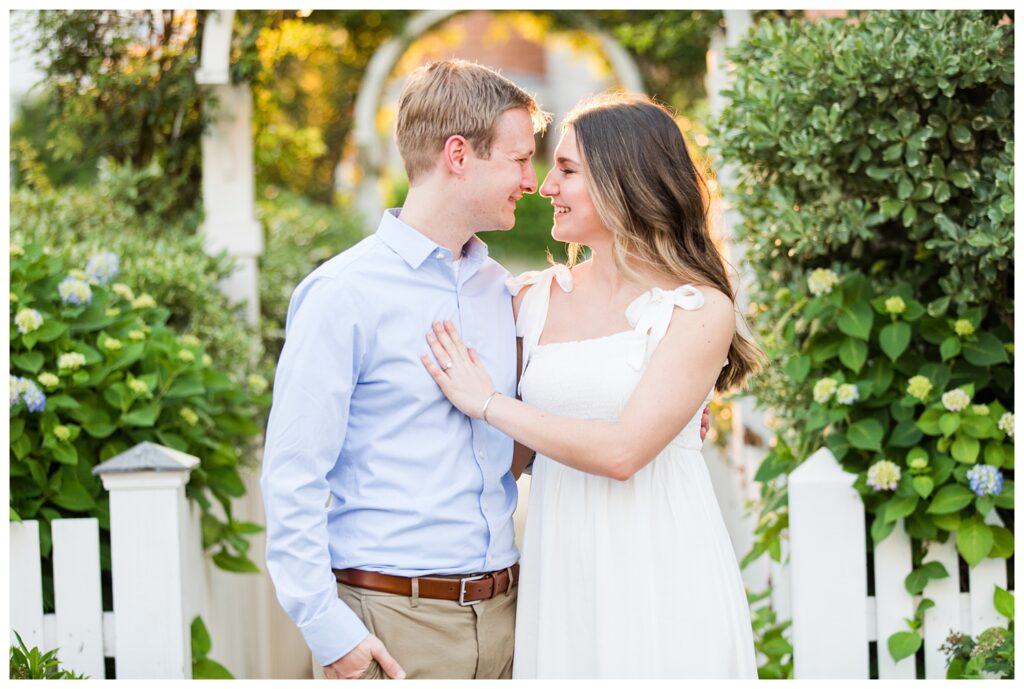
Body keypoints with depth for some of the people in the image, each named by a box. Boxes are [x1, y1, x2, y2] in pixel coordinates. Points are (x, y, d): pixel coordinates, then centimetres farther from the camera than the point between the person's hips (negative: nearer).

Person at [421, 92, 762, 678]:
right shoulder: (537, 296, 8)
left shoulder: (699, 310, -6)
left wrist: (486, 403, -10)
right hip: (559, 573, 4)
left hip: (660, 569, -4)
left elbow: (621, 452, -16)